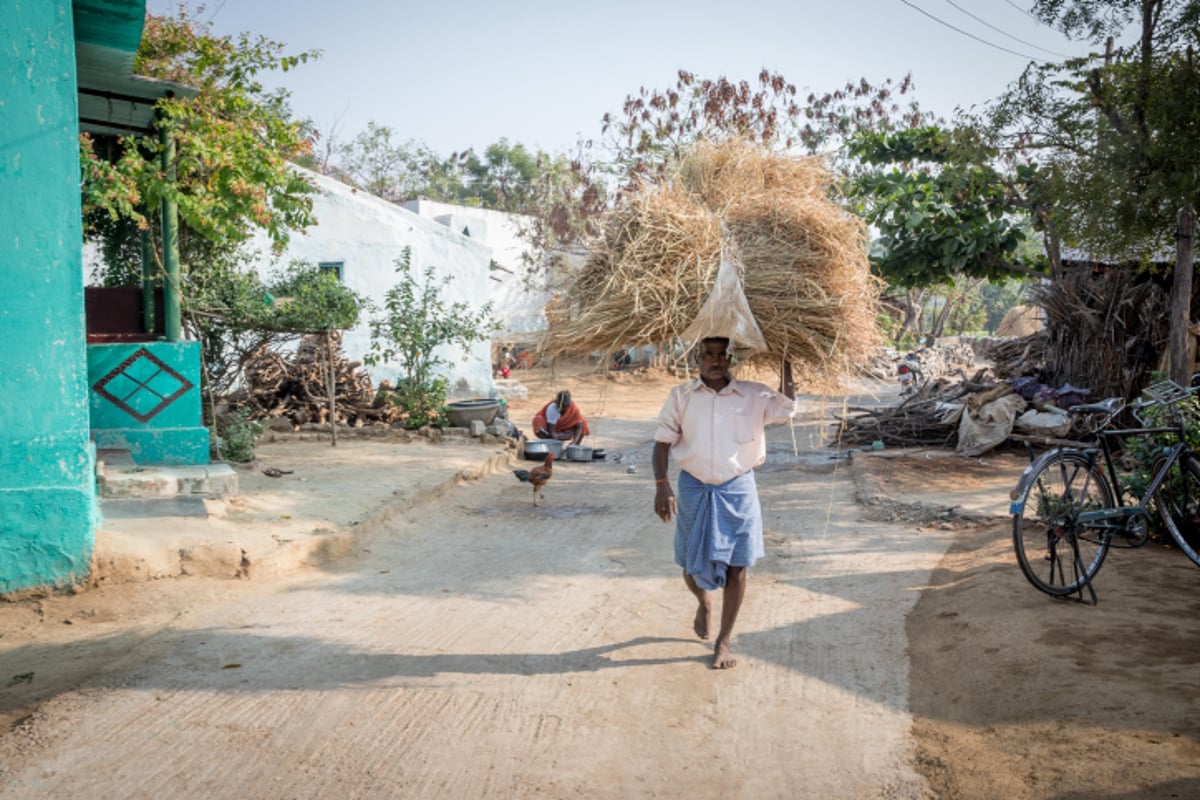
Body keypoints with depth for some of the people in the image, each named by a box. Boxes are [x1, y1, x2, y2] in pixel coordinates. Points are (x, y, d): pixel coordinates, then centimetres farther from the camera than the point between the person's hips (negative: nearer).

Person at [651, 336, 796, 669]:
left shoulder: (753, 395, -1)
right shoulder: (681, 396, -1)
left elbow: (787, 407, -11)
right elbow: (662, 443, -1)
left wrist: (785, 360, -11)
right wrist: (661, 485, -14)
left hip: (738, 490, 0)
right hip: (694, 489, 0)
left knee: (737, 566, 4)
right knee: (693, 566, 10)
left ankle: (724, 641, 20)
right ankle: (703, 602, 46)